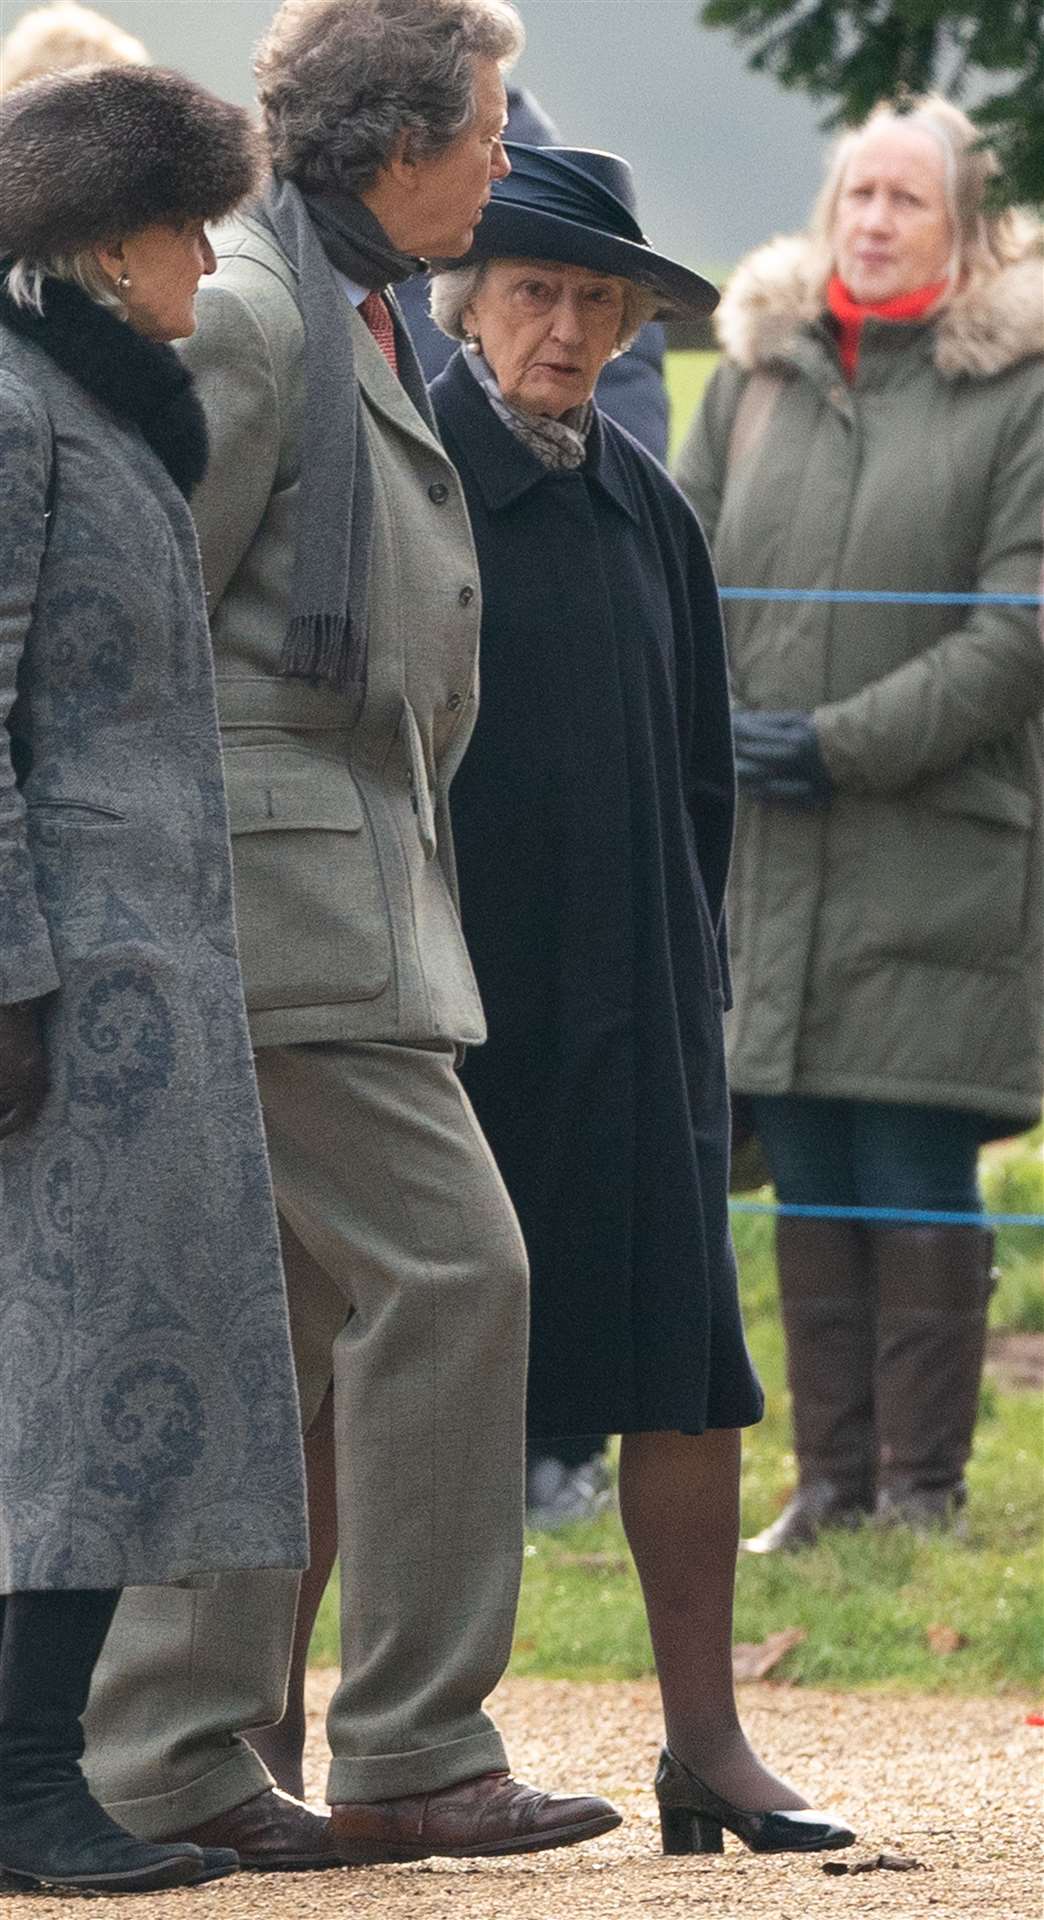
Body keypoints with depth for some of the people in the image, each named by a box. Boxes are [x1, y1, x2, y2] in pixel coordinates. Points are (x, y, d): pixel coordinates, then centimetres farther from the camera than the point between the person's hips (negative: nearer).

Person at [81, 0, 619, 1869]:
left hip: (349, 865, 10)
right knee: (445, 1262, -10)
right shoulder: (246, 315, -13)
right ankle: (414, 1750, -5)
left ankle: (170, 1753, 10)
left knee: (270, 1311, 8)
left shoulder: (353, 319, 18)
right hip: (276, 879, -10)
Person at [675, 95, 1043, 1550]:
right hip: (770, 854, 5)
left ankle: (922, 1485, 5)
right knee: (810, 1185, 8)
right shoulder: (756, 376, 12)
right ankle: (833, 1475, 14)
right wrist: (713, 727, -2)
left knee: (919, 1182, -3)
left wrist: (844, 743, -13)